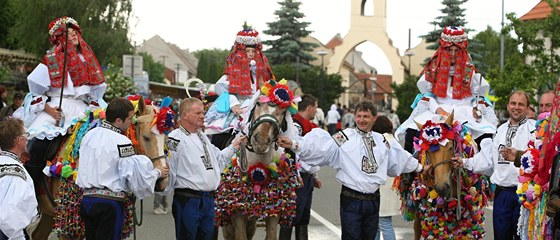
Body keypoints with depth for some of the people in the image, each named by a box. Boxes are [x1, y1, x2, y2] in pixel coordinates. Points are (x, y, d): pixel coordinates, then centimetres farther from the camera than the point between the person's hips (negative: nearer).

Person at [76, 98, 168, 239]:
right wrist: (158, 172, 3)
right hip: (110, 201, -7)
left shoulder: (89, 135, 9)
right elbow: (136, 174, -15)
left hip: (87, 197, 7)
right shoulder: (121, 142, -15)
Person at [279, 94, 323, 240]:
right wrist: (295, 176, -23)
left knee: (304, 218, 14)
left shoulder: (308, 126, 18)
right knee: (292, 216, -8)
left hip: (307, 178, 10)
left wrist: (314, 176, 24)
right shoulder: (296, 125, -15)